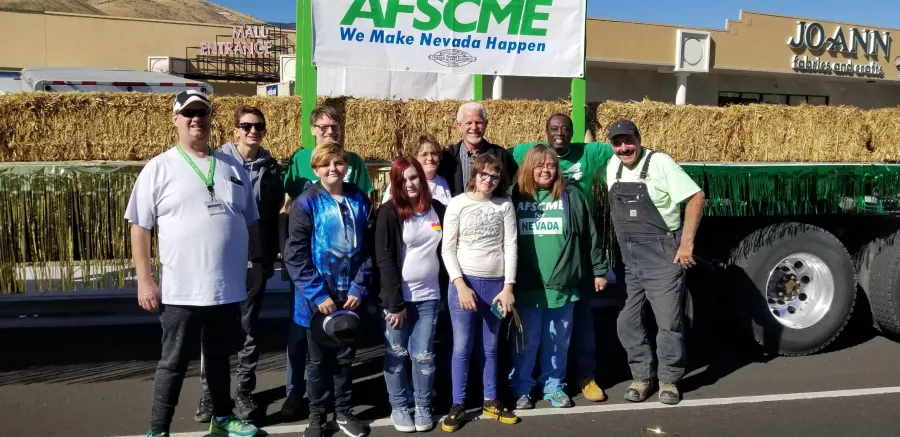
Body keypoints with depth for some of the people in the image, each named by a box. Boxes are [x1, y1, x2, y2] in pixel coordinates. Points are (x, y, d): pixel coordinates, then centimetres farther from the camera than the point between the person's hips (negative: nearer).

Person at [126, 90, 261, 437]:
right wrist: (144, 280, -9)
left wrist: (257, 265, 11)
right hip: (181, 290, -4)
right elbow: (139, 226, -5)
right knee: (174, 362, 7)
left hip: (228, 287, 4)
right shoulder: (160, 167, -4)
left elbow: (250, 222, 14)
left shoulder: (233, 167, 8)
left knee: (219, 356, 19)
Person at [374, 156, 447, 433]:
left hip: (428, 296, 3)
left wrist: (446, 290, 6)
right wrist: (395, 302, -15)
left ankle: (423, 407, 22)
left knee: (423, 355, 6)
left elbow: (445, 251, 12)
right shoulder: (389, 213, -8)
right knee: (396, 355, 7)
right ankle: (398, 407, 22)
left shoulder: (438, 210, 5)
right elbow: (385, 260, -12)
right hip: (397, 297, -2)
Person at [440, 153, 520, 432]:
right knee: (462, 347, 1)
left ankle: (491, 401, 25)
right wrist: (460, 284, -13)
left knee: (491, 347, 12)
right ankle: (458, 405, 14)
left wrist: (508, 287, -6)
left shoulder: (505, 205, 2)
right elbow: (447, 249, -4)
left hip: (496, 284, 2)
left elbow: (510, 246, 0)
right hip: (464, 282, -1)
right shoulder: (457, 204, -2)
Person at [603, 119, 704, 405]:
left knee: (669, 320, 3)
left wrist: (687, 243, -15)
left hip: (662, 256, -6)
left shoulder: (659, 162, -13)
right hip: (629, 259, 6)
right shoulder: (613, 167, 7)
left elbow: (696, 197, -14)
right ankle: (642, 376, 23)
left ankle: (668, 379, 18)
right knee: (628, 322, 8)